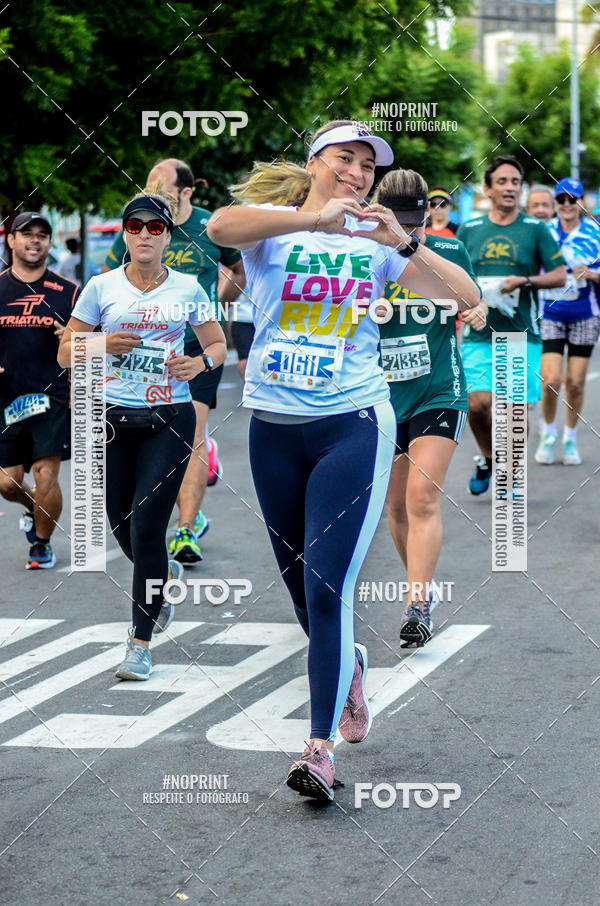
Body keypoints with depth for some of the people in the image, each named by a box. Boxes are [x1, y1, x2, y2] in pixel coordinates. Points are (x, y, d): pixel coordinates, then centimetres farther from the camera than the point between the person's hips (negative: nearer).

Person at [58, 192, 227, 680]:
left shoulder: (187, 289, 4)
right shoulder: (101, 287, 4)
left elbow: (218, 344, 14)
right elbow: (66, 353, 7)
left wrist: (201, 362, -8)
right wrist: (103, 346, -12)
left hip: (169, 418, -2)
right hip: (114, 418, 2)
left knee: (146, 526, -11)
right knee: (122, 527, 7)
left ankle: (141, 643, -2)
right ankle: (164, 575, 43)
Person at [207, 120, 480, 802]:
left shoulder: (374, 241, 5)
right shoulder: (272, 224, 1)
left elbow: (464, 296, -5)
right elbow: (220, 227, -25)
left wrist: (403, 243, -19)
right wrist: (315, 216, -35)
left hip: (353, 426, -2)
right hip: (274, 429, 2)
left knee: (327, 586, -12)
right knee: (300, 586, 14)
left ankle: (320, 746, -10)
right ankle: (350, 668, 43)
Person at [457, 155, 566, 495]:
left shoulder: (535, 229, 3)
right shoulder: (469, 230, 9)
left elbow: (560, 275, 2)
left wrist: (524, 281, -13)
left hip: (522, 334, -1)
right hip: (479, 335, 1)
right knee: (478, 404, -10)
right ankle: (488, 459, 18)